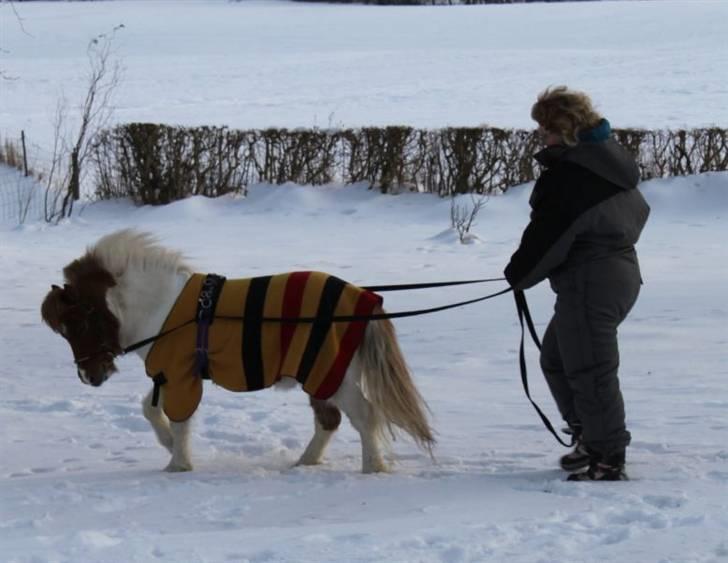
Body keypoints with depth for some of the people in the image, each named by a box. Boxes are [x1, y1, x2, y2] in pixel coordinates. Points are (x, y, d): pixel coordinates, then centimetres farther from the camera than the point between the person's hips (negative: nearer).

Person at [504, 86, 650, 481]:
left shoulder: (566, 174, -18)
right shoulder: (611, 159, 12)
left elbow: (546, 236, -17)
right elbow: (638, 211, 22)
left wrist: (518, 274, 1)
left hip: (589, 282, -11)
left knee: (589, 373, -5)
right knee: (556, 359, 23)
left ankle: (609, 462, 0)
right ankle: (590, 438, 29)